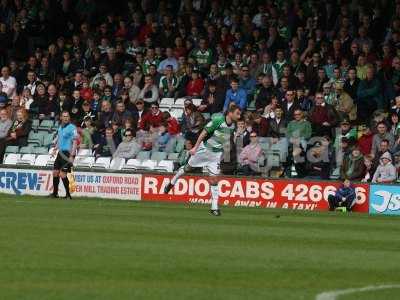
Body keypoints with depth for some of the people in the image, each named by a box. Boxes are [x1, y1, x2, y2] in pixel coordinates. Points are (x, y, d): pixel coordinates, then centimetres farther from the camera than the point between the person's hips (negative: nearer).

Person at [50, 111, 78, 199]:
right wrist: (55, 149, 20)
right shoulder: (60, 127, 13)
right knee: (55, 172, 9)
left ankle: (68, 194, 0)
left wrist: (71, 156, -21)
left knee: (62, 174, -10)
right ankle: (55, 193, 20)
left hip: (68, 153, -8)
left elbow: (75, 142, -15)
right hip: (60, 152, 8)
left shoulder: (72, 128, -11)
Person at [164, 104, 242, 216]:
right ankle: (172, 183, 39)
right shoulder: (217, 121, -21)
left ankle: (214, 208, -2)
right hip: (204, 148, -3)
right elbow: (204, 133, -19)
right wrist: (195, 147, -22)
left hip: (216, 154, 3)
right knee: (187, 167, 13)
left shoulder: (233, 126, -3)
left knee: (214, 179, -4)